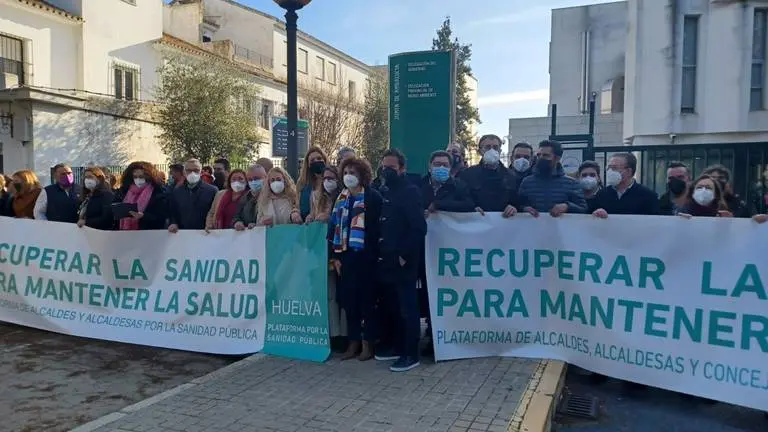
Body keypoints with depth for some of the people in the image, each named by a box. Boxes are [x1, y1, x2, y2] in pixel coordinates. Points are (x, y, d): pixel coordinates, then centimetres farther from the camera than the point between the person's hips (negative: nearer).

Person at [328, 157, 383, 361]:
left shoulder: (372, 197, -5)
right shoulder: (341, 198, 14)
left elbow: (375, 227, -9)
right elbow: (335, 227, 11)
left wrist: (372, 255, -14)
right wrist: (335, 255, 4)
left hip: (365, 255, -6)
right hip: (346, 255, 6)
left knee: (366, 298, 2)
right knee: (348, 298, 8)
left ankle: (368, 343, 12)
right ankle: (353, 342, 19)